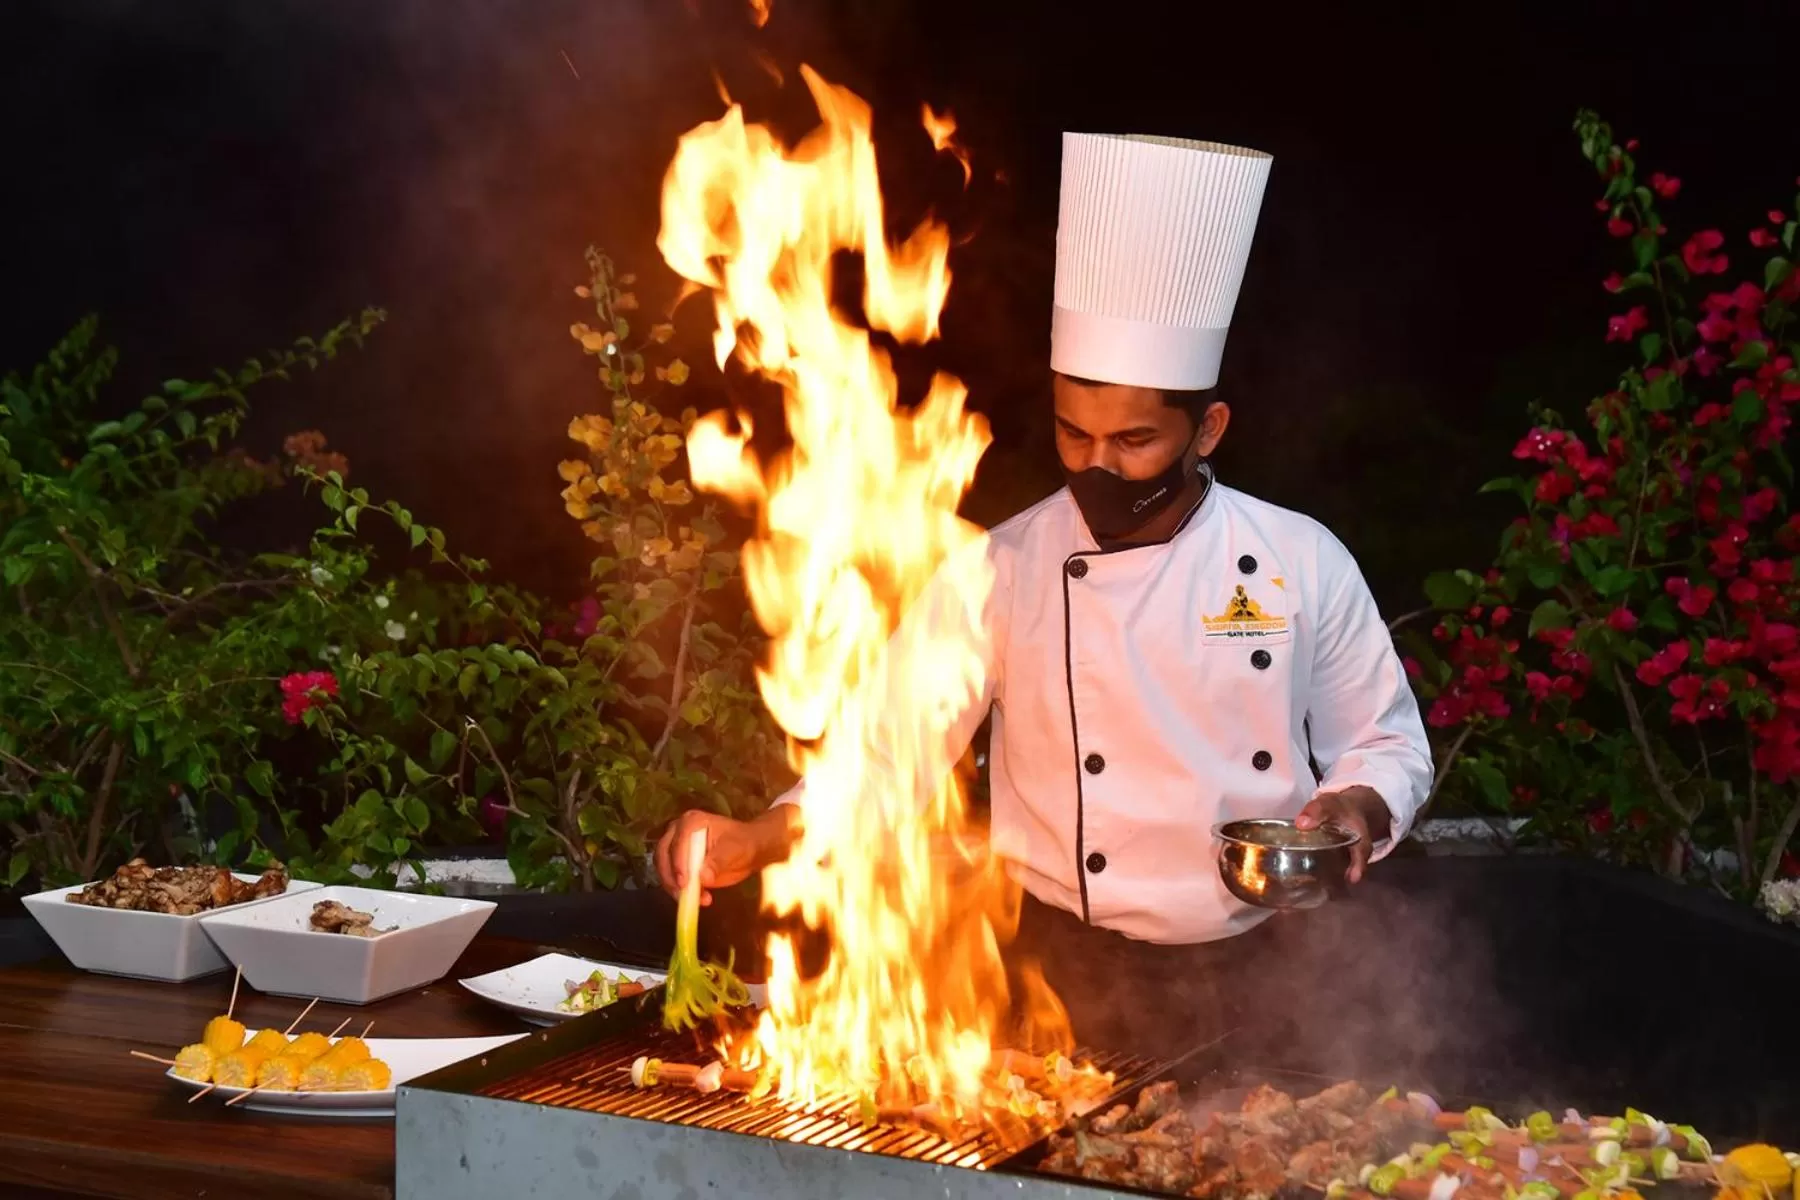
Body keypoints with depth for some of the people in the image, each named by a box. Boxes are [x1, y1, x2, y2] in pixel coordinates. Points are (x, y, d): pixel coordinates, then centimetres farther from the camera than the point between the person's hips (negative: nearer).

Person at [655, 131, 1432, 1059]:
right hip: (1070, 979, 0)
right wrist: (760, 840, -20)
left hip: (1254, 979, 1)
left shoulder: (1302, 563, -3)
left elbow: (1385, 743, 7)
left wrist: (1359, 808, -15)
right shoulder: (1000, 572, -5)